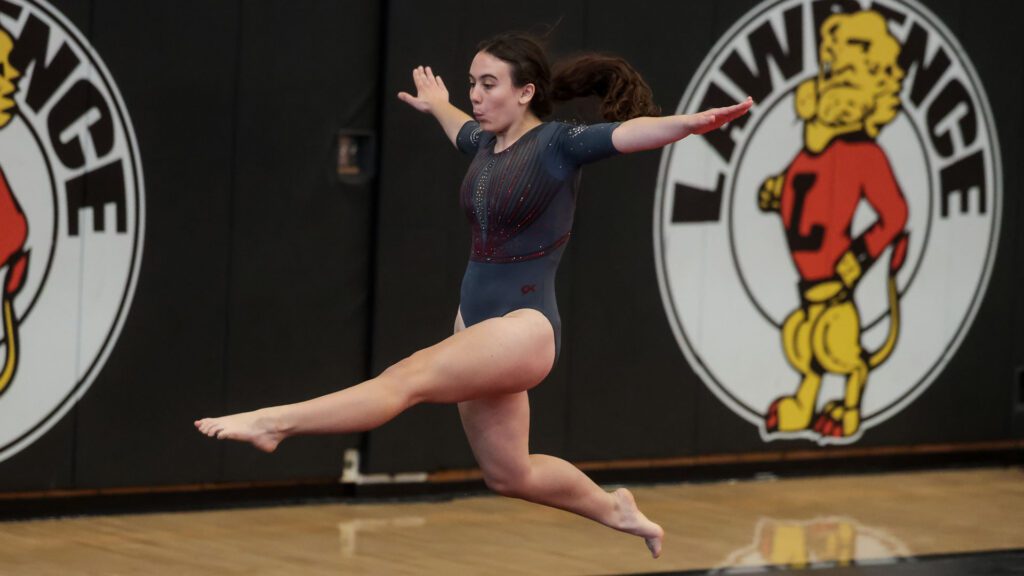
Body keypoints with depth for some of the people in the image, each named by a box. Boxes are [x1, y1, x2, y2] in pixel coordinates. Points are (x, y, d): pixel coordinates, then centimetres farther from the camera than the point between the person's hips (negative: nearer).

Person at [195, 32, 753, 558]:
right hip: (477, 323, 9)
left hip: (525, 327, -9)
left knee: (408, 377, -27)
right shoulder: (487, 145, 11)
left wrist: (691, 123, -46)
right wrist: (437, 105, 56)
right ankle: (614, 509, 37)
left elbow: (632, 131, -29)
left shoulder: (558, 144, -11)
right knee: (509, 474, 17)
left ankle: (275, 422, -35)